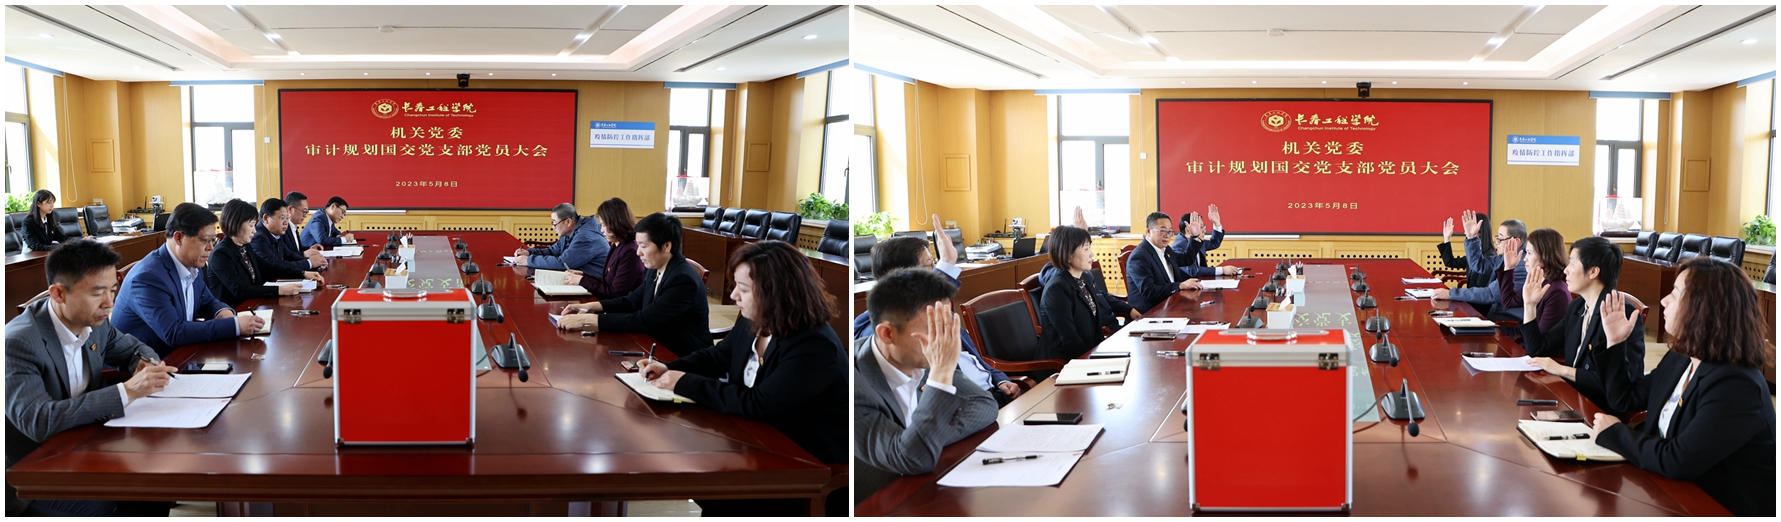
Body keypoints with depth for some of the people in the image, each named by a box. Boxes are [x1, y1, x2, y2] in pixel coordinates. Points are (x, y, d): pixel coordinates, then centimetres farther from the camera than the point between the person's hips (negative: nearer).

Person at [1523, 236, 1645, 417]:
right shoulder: (1577, 306, 9)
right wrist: (1530, 305, 5)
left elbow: (1617, 381, -23)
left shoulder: (1624, 314, -17)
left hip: (1603, 410, -7)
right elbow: (1538, 350, 12)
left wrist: (1562, 370, -21)